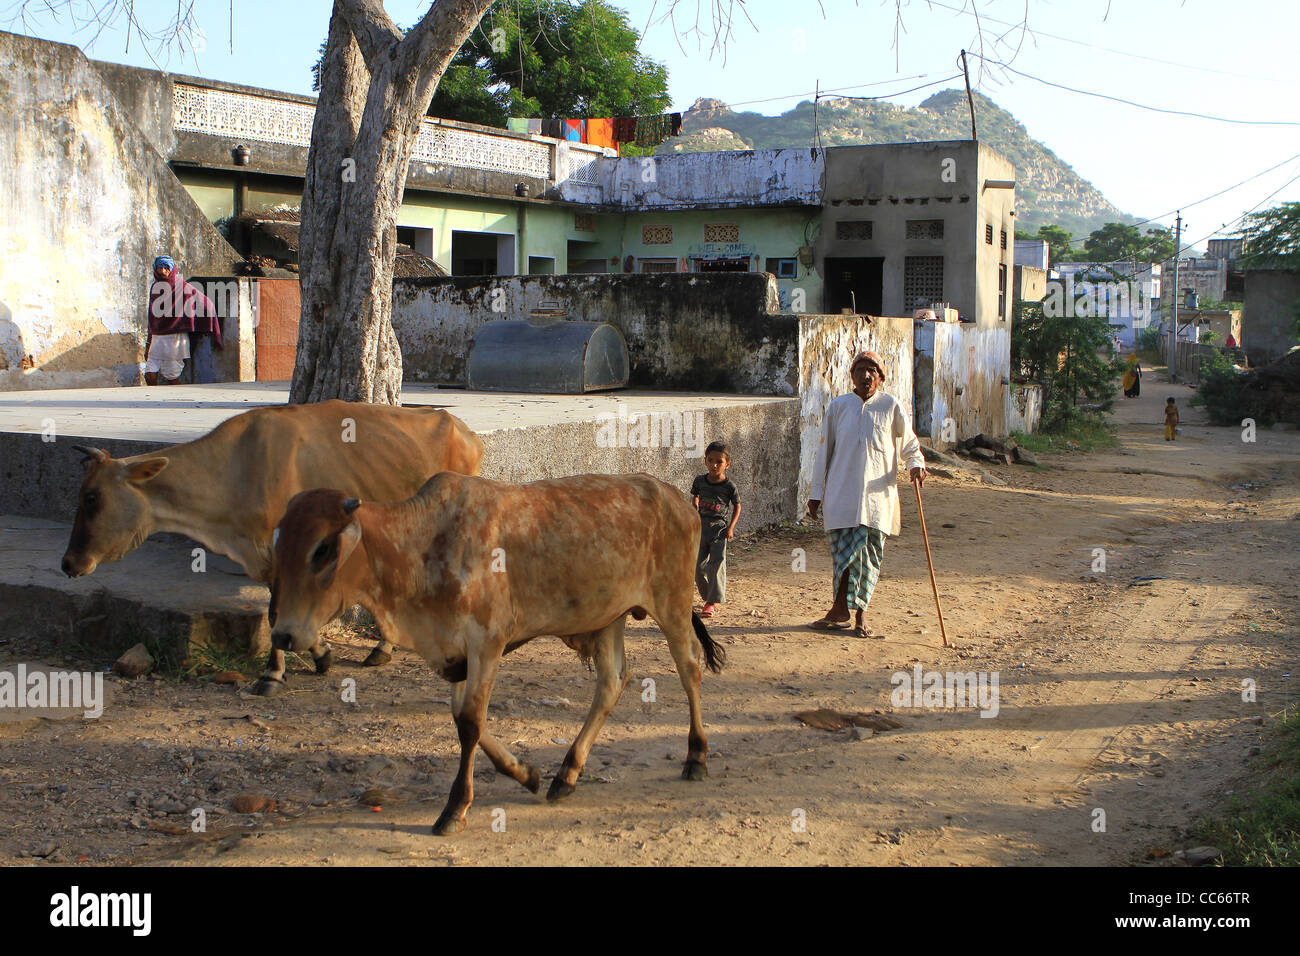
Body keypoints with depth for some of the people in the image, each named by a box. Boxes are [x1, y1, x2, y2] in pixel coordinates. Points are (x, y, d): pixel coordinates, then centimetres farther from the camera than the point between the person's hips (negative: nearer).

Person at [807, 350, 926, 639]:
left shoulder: (891, 406, 4)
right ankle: (842, 612, 5)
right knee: (844, 550, -3)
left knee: (869, 555, 0)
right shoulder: (838, 407, 8)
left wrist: (917, 464, -10)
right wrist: (816, 493, 10)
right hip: (841, 493, 0)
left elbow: (909, 444, 12)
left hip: (877, 493, 0)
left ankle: (847, 611, 10)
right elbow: (824, 451, 12)